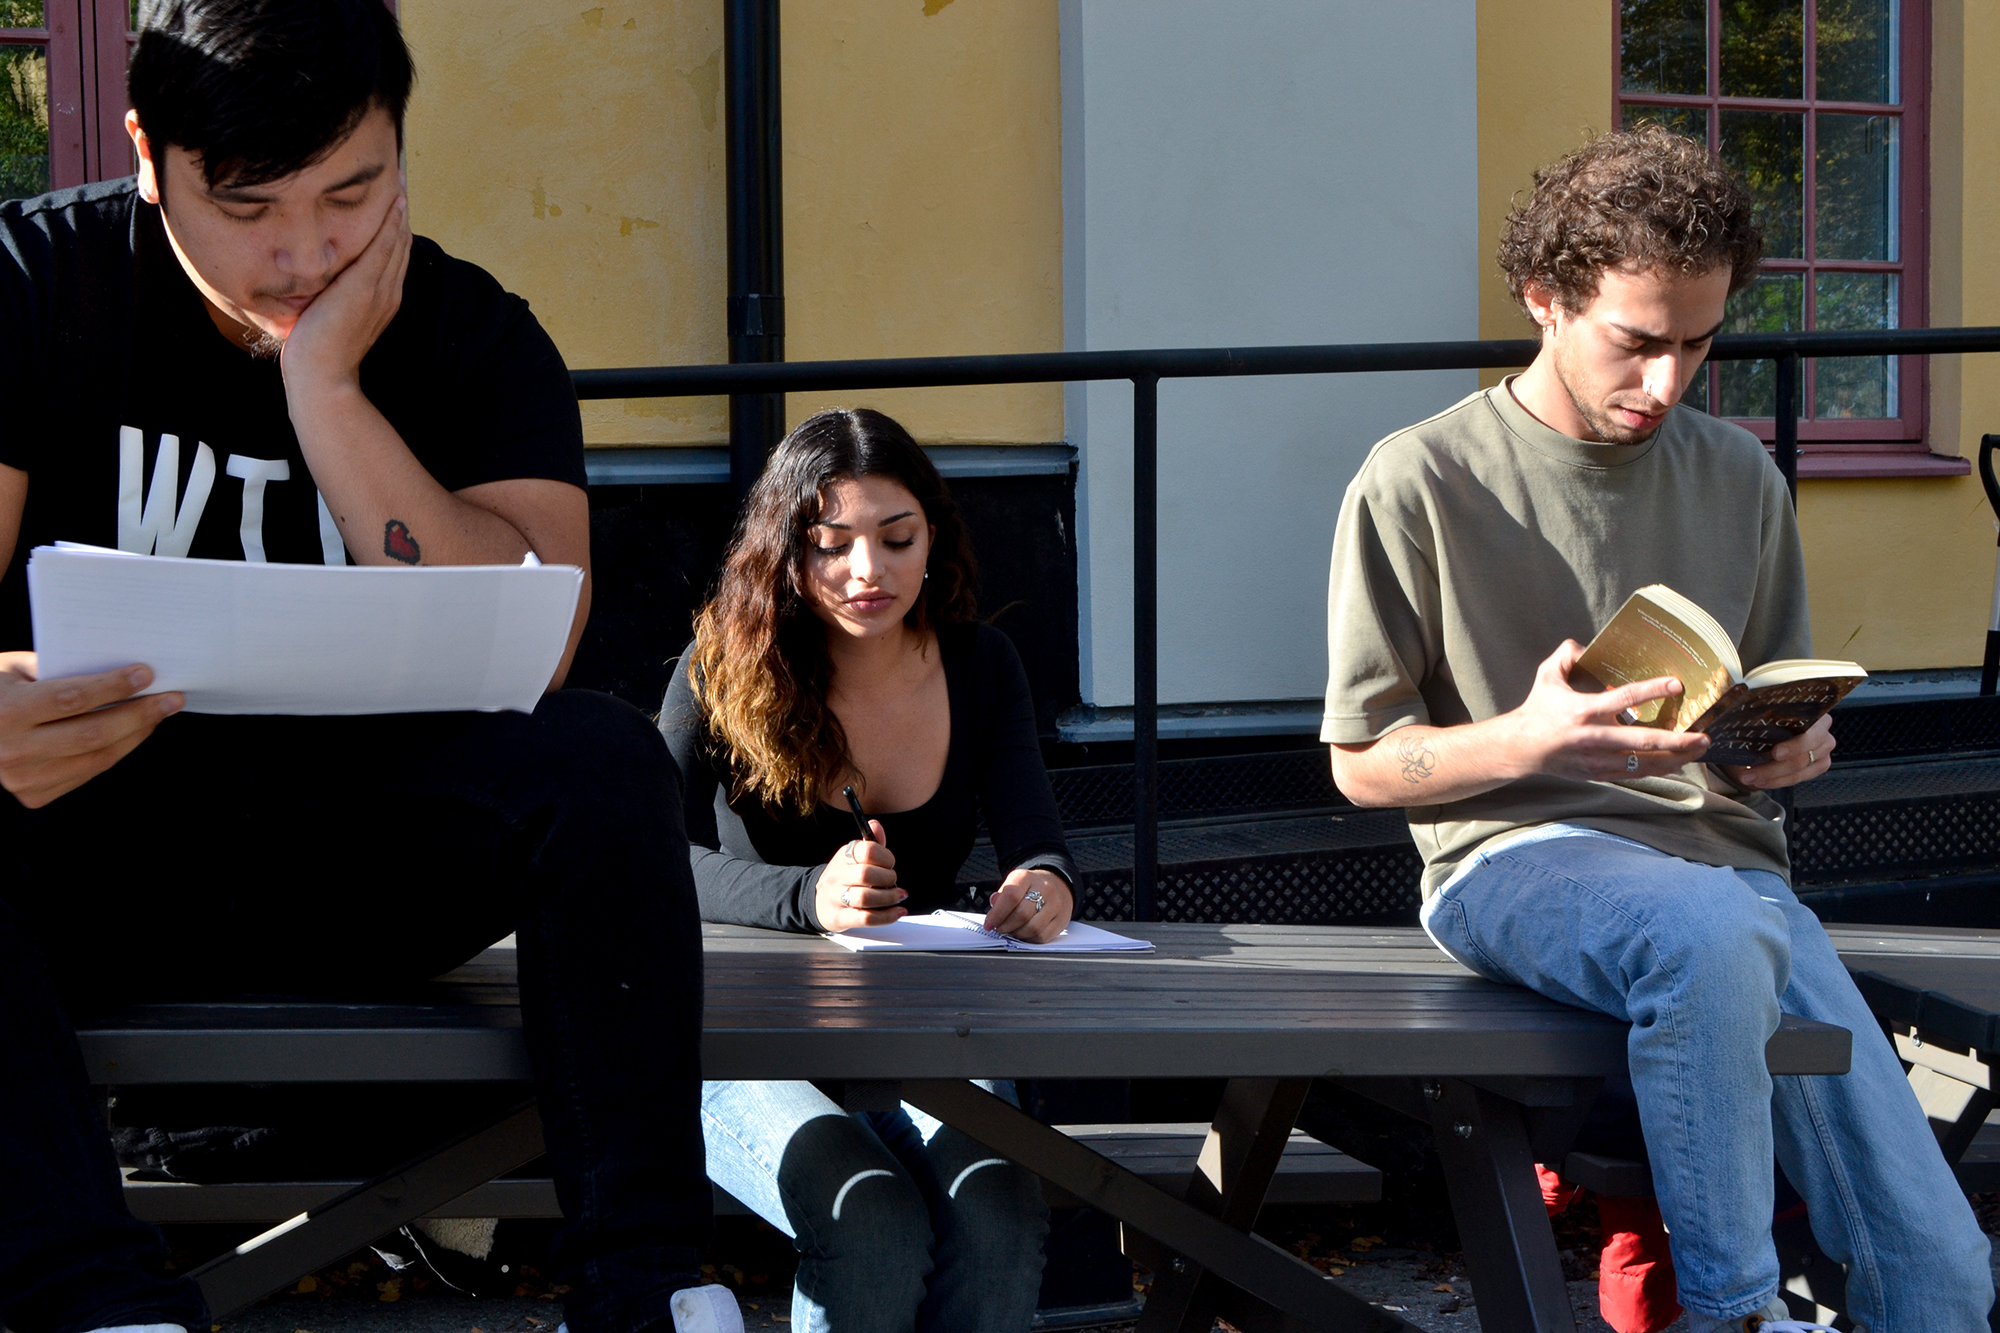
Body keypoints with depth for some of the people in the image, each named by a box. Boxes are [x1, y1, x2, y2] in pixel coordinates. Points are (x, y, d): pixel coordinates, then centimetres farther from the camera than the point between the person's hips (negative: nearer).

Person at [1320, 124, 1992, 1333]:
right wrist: (1528, 741, -16)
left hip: (1727, 858, 4)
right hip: (1516, 856, -4)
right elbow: (1362, 762, 3)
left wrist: (1794, 750, -3)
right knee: (1713, 933, -40)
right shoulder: (1422, 483, 1)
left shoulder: (1741, 479, 15)